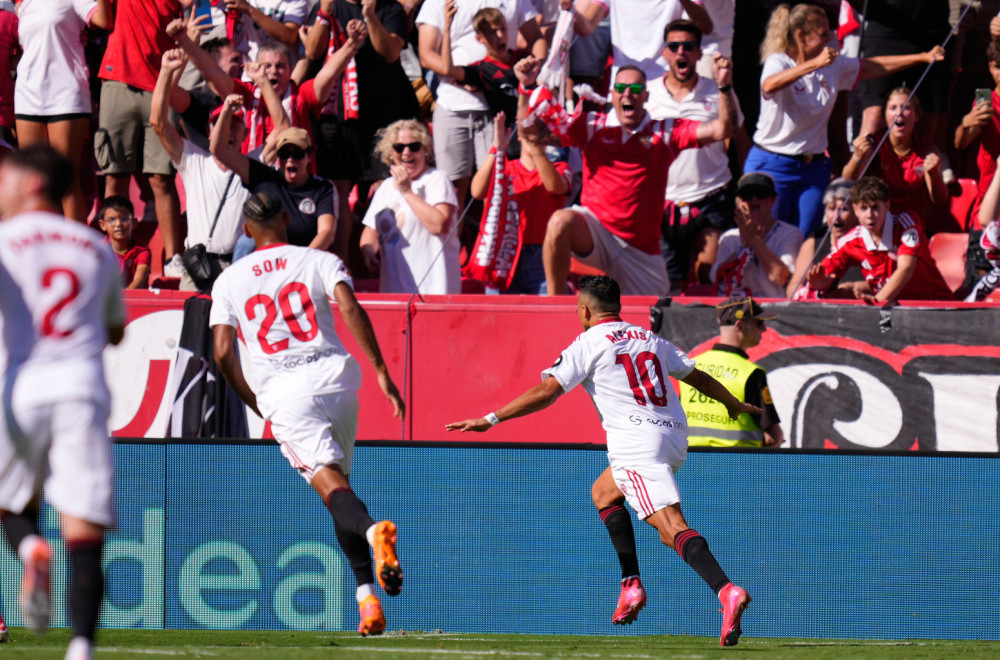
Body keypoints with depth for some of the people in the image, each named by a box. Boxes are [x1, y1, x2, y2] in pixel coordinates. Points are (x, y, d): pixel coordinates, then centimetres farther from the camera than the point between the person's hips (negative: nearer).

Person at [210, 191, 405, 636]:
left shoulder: (229, 281, 12)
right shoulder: (319, 262, 10)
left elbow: (223, 353, 4)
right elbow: (350, 309, -7)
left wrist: (256, 406, 17)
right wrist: (381, 373, -9)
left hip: (282, 393, -2)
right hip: (334, 375, 2)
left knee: (331, 485, -15)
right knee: (338, 480, 17)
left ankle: (371, 529, -49)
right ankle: (368, 596, 8)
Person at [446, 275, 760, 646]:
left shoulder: (588, 344, 2)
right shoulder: (651, 340, 20)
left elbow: (546, 392, -6)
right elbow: (699, 378, 29)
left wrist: (490, 420, -3)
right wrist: (734, 405, 47)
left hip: (637, 442, -7)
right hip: (676, 439, 7)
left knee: (672, 529, -18)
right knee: (603, 492, 28)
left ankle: (727, 592, -39)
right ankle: (631, 586, 15)